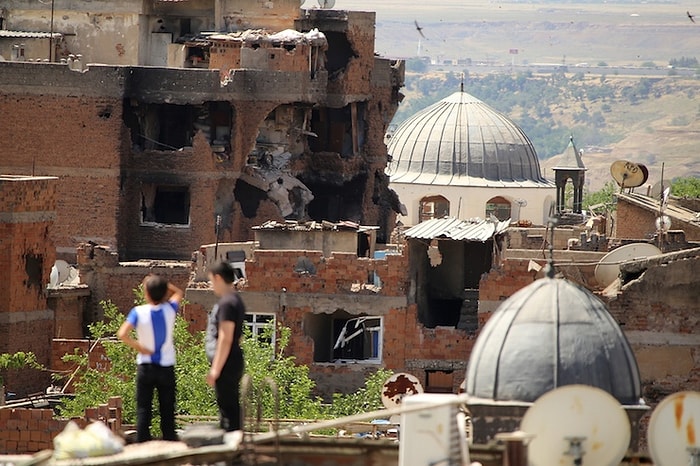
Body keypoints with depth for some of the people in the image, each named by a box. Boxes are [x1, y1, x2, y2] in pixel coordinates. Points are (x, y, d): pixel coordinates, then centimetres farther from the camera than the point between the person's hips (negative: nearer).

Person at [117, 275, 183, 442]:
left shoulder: (139, 312, -12)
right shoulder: (169, 310, -6)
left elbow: (122, 334, -23)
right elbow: (178, 292, 16)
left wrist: (139, 347, -11)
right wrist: (161, 283, 5)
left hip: (146, 366, -2)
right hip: (167, 367, 2)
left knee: (143, 410, 4)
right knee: (167, 410, 7)